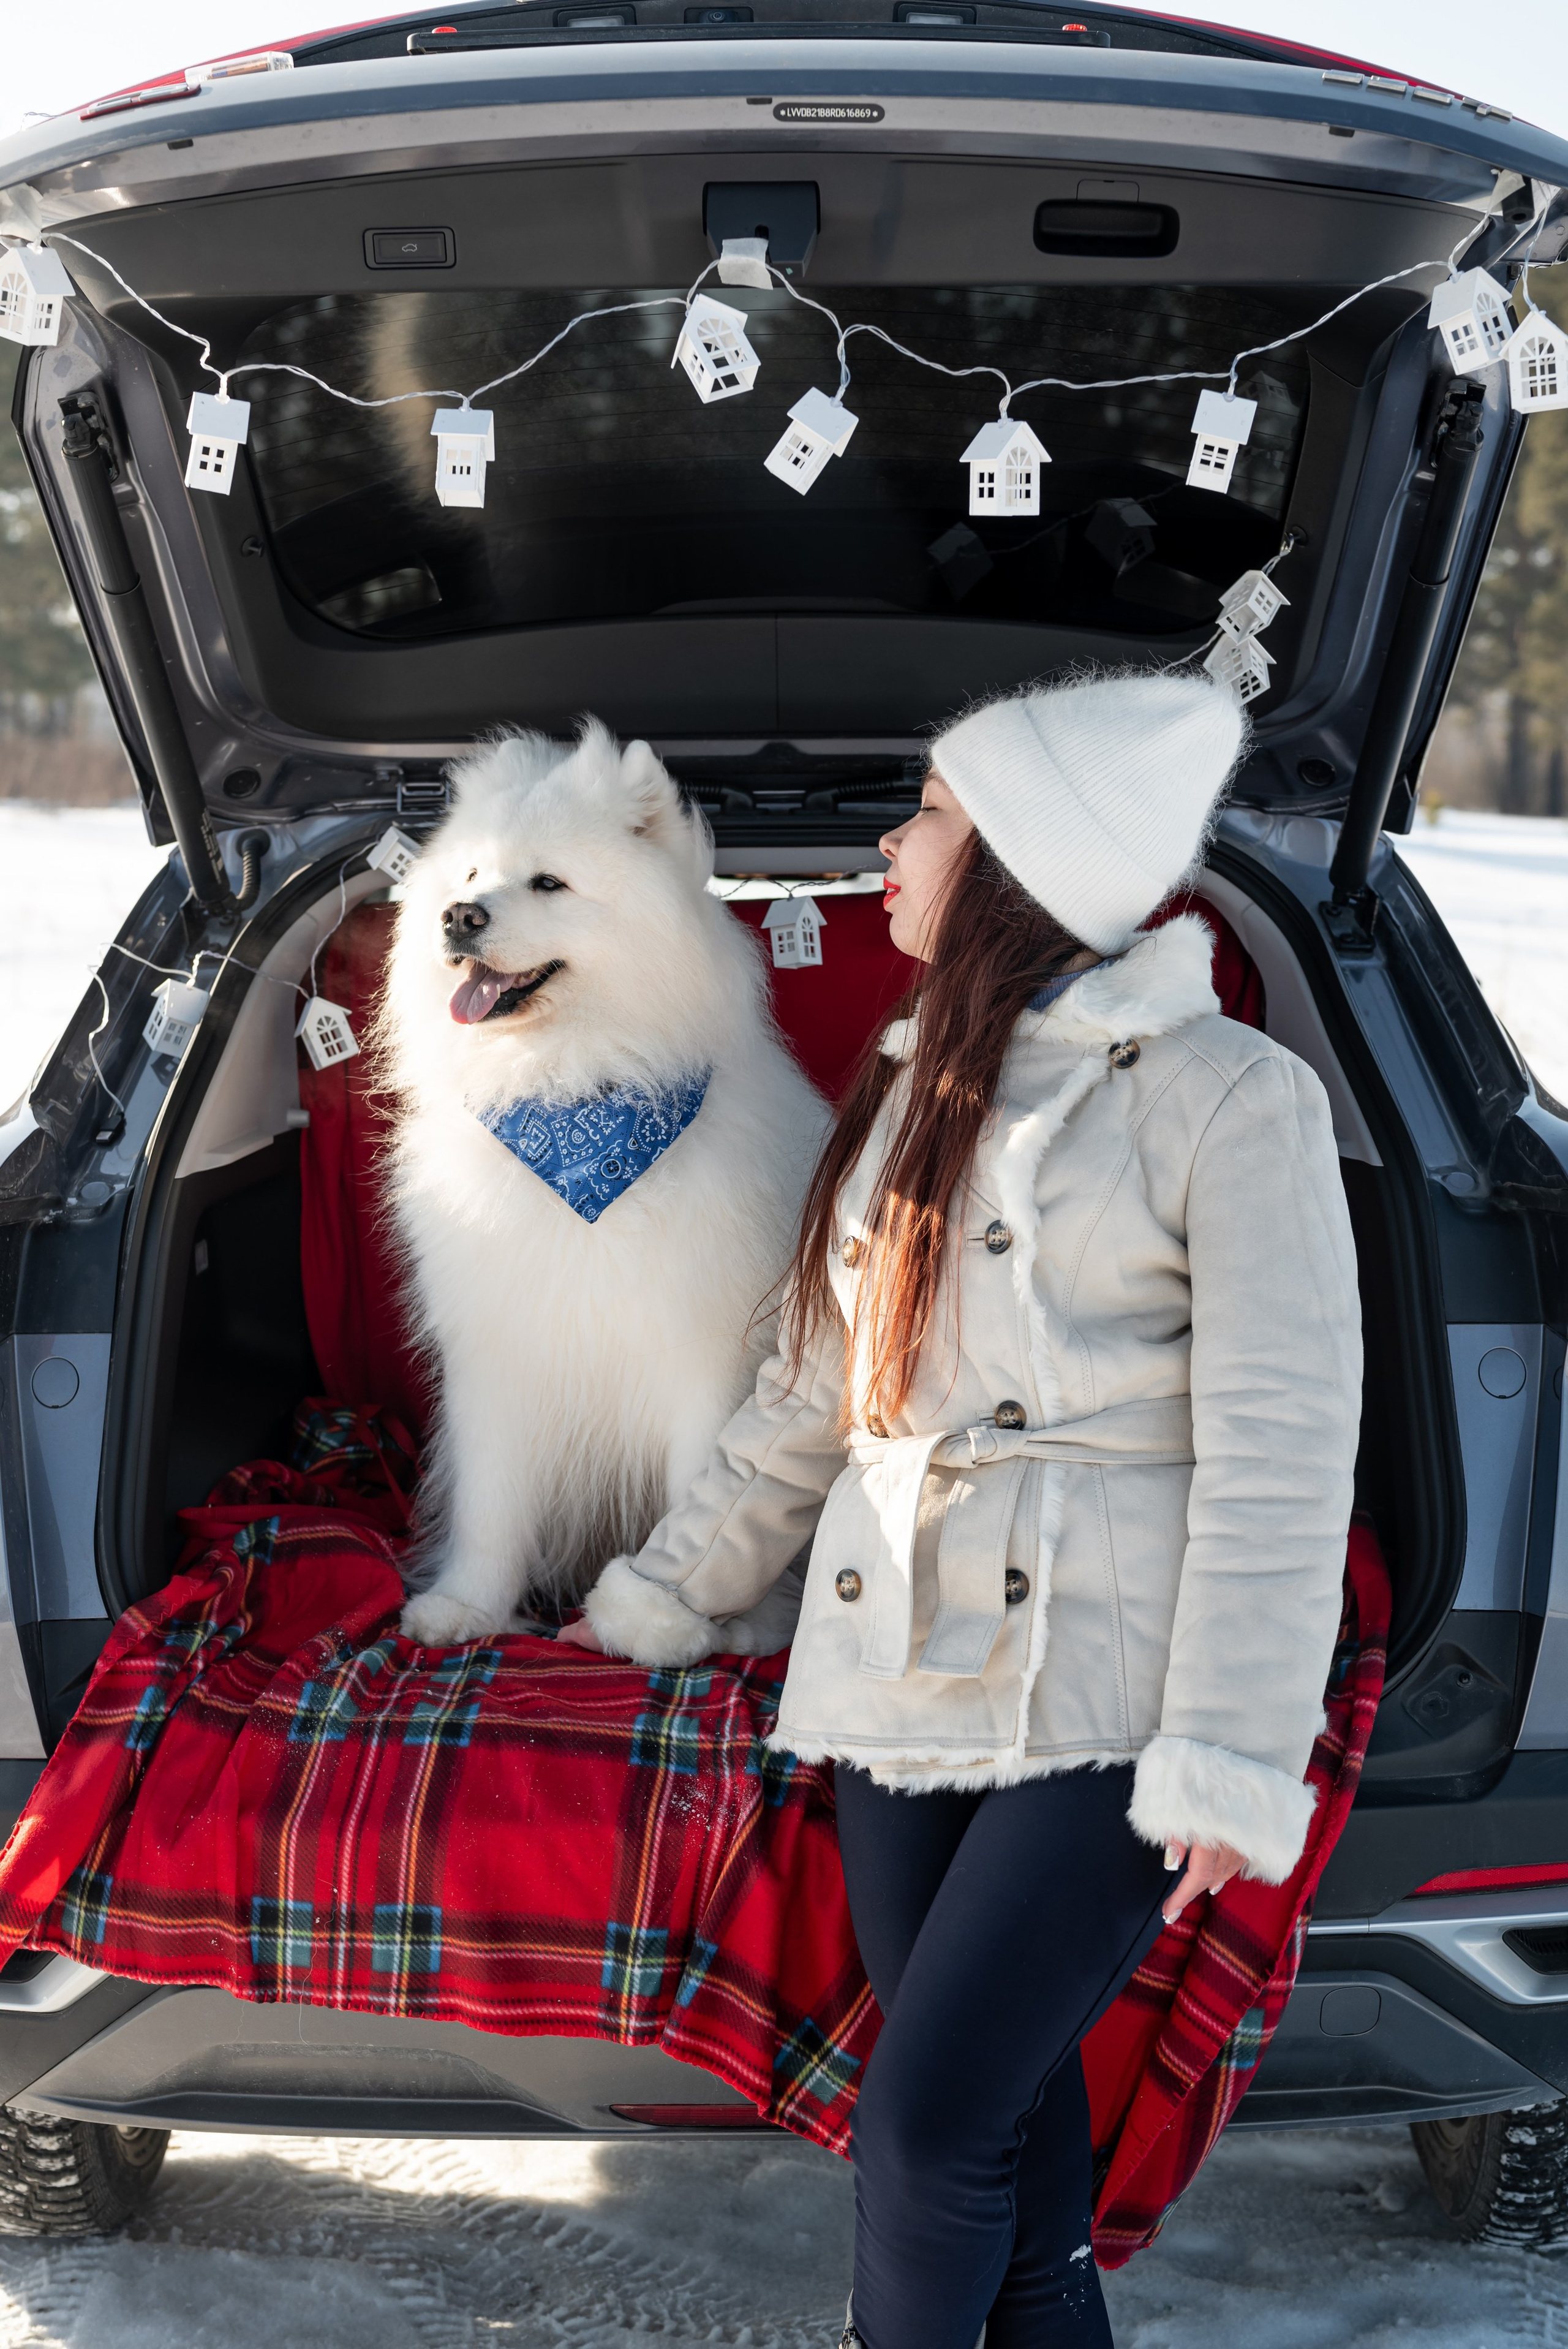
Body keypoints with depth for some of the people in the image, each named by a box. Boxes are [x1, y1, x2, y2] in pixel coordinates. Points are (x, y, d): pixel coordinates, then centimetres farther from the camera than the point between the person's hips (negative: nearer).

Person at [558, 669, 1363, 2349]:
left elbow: (1282, 1452, -9)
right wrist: (654, 1603, 22)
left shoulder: (1223, 1095, -5)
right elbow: (811, 1395, 22)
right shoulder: (909, 1090, 15)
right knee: (1009, 2118, 8)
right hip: (900, 1685, 6)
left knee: (929, 2115, -11)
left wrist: (1230, 1758, -15)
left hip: (1107, 1704, -6)